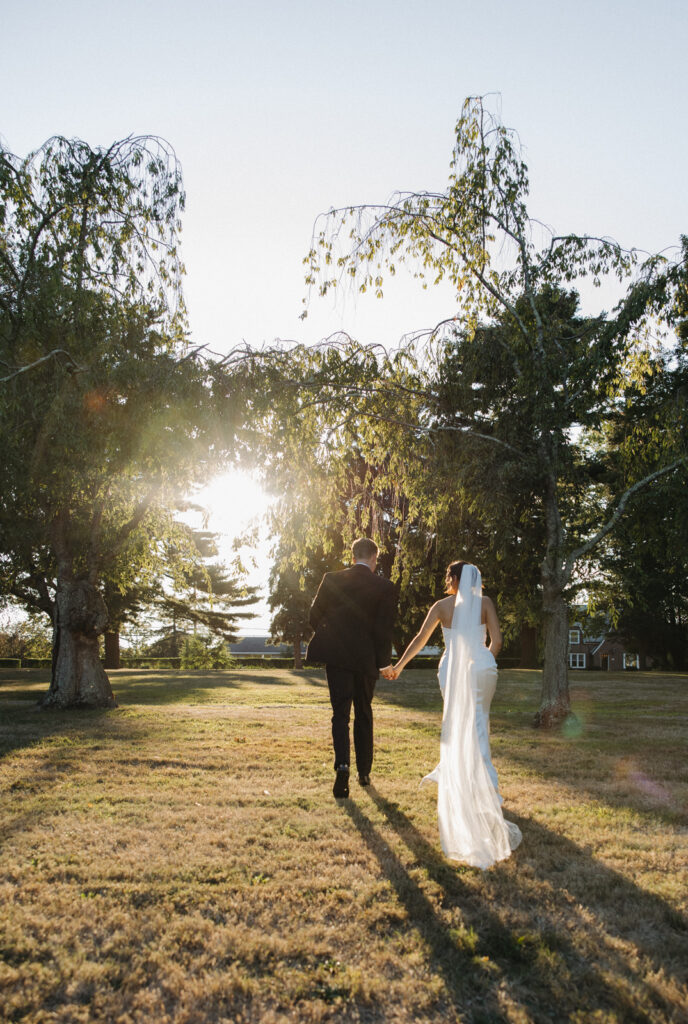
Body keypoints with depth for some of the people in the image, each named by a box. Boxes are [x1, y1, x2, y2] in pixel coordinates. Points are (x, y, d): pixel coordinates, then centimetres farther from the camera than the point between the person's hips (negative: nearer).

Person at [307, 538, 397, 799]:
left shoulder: (331, 580, -1)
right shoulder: (385, 588, -6)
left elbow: (315, 616, 4)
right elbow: (383, 629, -8)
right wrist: (385, 662, 4)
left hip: (336, 656, 0)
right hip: (366, 659, 0)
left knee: (340, 714, 4)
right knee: (363, 714, 16)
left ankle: (342, 765, -17)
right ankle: (364, 772, 23)